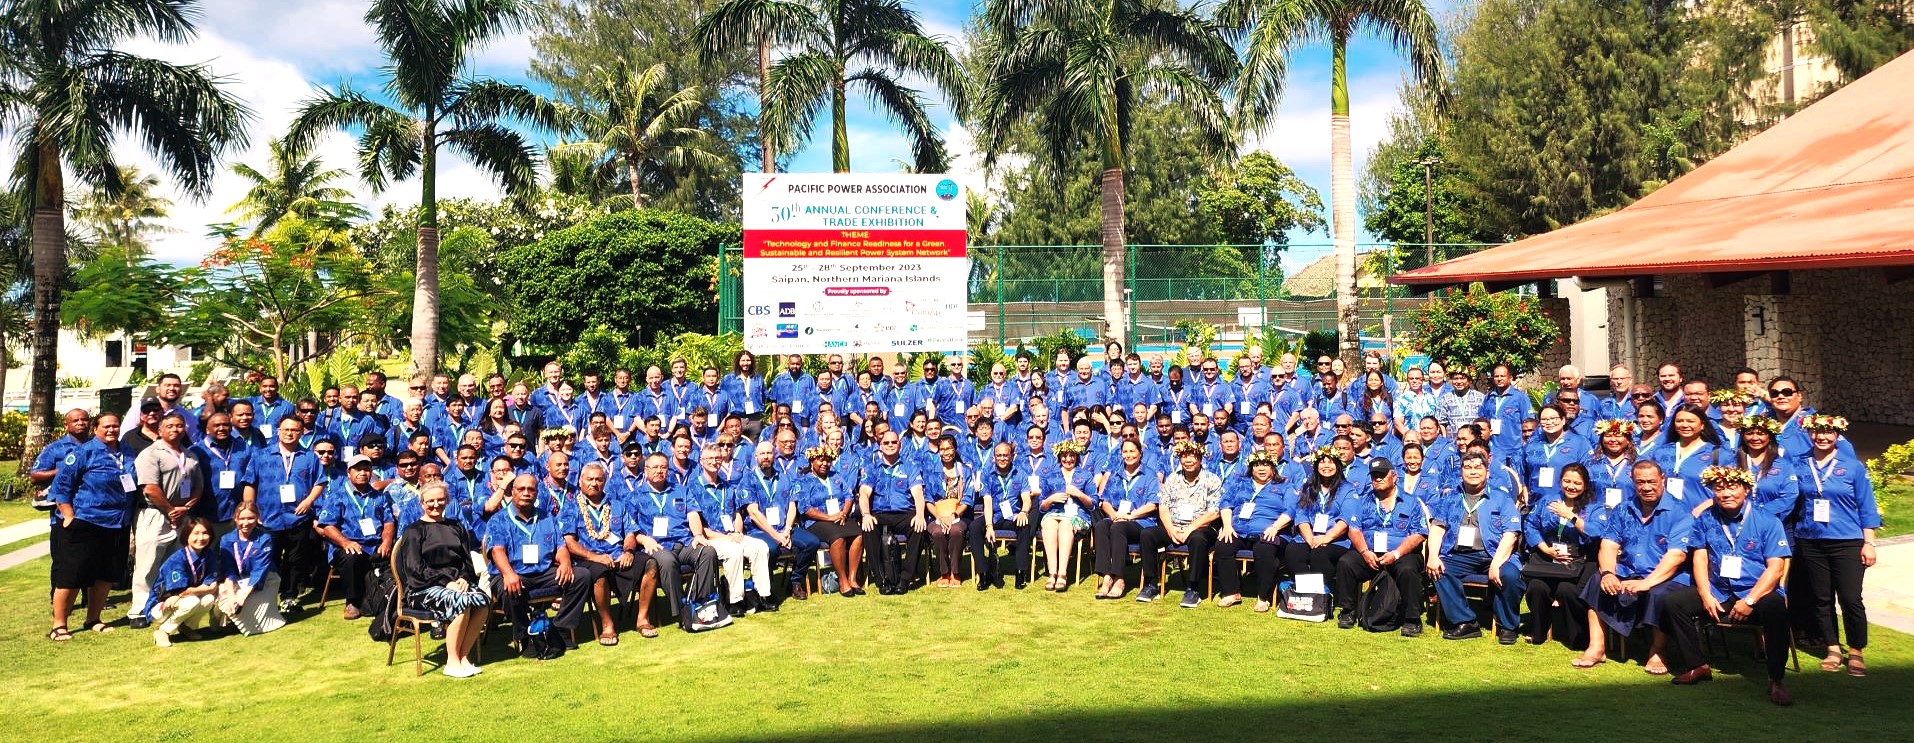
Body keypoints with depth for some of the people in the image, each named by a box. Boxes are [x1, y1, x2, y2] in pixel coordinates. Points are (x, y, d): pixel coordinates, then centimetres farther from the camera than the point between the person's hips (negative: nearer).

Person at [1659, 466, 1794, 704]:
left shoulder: (1767, 522, -3)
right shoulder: (1705, 519, 8)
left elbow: (1776, 567, -10)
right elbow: (1700, 559, 6)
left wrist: (1750, 601, -20)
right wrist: (1706, 596, -9)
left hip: (1757, 593, -4)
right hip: (1718, 593, 4)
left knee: (1775, 607, -37)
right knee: (1672, 602, -17)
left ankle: (1776, 679, -24)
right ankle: (1697, 666, -5)